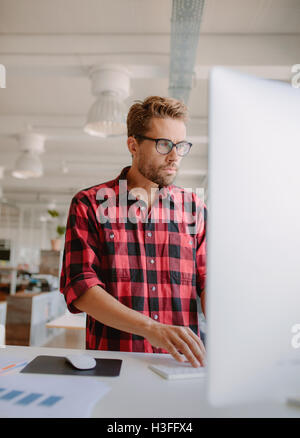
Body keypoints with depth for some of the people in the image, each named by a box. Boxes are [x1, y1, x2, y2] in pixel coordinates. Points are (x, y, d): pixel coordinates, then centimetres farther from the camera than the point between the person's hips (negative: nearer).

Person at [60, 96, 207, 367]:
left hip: (180, 361, 3)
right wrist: (150, 328, -20)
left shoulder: (194, 207, 10)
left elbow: (208, 280, 8)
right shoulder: (89, 204, 2)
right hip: (113, 357, -2)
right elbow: (79, 286, -7)